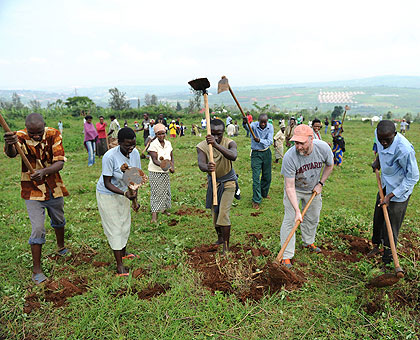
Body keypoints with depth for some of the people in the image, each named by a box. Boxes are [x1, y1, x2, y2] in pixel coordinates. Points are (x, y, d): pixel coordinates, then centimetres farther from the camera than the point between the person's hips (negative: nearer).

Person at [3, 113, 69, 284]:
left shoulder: (53, 134, -14)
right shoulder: (20, 136, -18)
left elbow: (60, 163, -20)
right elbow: (11, 154, -39)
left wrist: (44, 171, -39)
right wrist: (9, 144, -62)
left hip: (54, 188, 3)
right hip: (33, 191, -3)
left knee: (58, 220, 22)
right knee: (38, 229, -6)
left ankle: (61, 247, 49)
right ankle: (36, 269, 8)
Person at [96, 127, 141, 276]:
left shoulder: (135, 153, -13)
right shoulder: (110, 157, -31)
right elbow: (107, 183, -26)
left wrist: (134, 192, -8)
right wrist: (124, 193, -37)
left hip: (123, 192, 6)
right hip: (107, 194, -6)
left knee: (125, 223, 17)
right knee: (114, 228, -3)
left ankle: (123, 253, 39)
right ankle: (119, 265, 7)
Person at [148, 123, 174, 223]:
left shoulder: (168, 143, 4)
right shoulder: (153, 145, -15)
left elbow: (171, 157, 8)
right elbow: (154, 160, -23)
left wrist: (172, 166, -9)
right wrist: (162, 165, -41)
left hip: (165, 172, 6)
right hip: (155, 172, -6)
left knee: (166, 191, 14)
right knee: (156, 192, -6)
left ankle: (164, 208, 33)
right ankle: (154, 215, -2)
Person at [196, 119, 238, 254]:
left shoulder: (229, 143, -22)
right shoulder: (202, 146, -18)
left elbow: (233, 156, -45)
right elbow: (201, 164, -35)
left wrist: (216, 145, -59)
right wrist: (207, 167, -60)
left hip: (228, 182, -3)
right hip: (213, 181, 3)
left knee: (223, 214, -12)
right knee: (214, 213, 14)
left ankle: (226, 246, 2)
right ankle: (220, 237, 40)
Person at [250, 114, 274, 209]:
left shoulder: (270, 127, -6)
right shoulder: (254, 125, -13)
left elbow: (270, 141, -16)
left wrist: (260, 140, -34)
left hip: (266, 153, 3)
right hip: (256, 154, -3)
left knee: (267, 176, 14)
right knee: (256, 177, -7)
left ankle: (264, 193, 39)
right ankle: (256, 200, 1)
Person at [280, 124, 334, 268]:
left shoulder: (323, 148, -27)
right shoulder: (289, 157, -37)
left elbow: (329, 165, -1)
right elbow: (290, 187, -33)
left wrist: (321, 183, -5)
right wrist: (297, 211, -37)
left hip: (313, 189, 4)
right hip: (294, 189, -3)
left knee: (313, 218, 16)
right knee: (290, 220, -9)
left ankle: (309, 242, 42)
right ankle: (286, 255, 1)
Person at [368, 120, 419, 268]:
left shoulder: (405, 150, -35)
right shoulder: (378, 134, -15)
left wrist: (390, 196, -23)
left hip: (399, 190, -7)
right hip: (385, 186, 7)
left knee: (391, 228, 1)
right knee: (378, 218, 22)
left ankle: (386, 262, 19)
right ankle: (376, 245, 47)